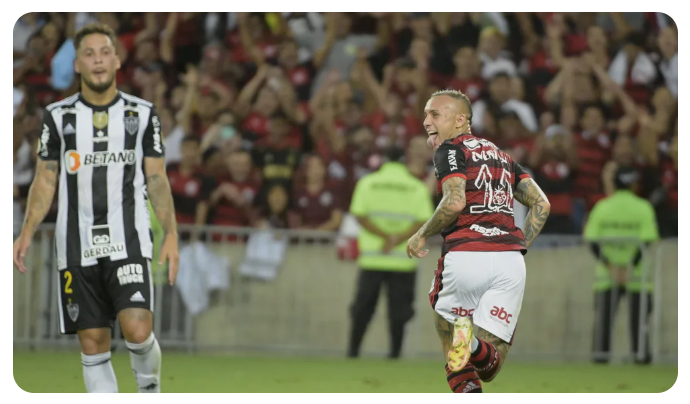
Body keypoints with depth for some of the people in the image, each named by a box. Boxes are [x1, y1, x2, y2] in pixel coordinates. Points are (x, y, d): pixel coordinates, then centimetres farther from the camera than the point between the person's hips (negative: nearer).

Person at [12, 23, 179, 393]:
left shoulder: (142, 114, 6)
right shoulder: (58, 116, 7)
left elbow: (157, 179, 6)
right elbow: (45, 181, 9)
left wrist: (170, 233, -6)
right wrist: (27, 233, -5)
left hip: (128, 242, -1)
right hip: (77, 248, 2)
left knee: (137, 331, -18)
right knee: (93, 343, 1)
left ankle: (149, 386, 11)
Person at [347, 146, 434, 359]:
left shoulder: (367, 182, 4)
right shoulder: (417, 187, 2)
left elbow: (359, 215, -5)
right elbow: (423, 221, -7)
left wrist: (385, 236, -8)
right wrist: (399, 239, -12)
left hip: (371, 258, 1)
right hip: (403, 260, -1)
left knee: (362, 307, 8)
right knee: (398, 308, 5)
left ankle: (353, 350, 9)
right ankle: (395, 351, 0)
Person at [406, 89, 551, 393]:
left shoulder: (449, 151, 4)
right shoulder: (500, 155, 25)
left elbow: (455, 202, -13)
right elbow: (541, 204, 20)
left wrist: (421, 236, 1)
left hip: (465, 257, -5)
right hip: (510, 262, 5)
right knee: (490, 366, 4)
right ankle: (475, 346, -31)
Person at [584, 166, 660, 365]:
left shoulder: (601, 207, 2)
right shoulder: (643, 208, -4)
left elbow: (592, 241, -4)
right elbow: (647, 242, -13)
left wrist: (608, 266, -10)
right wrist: (631, 267, -14)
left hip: (606, 274, 2)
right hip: (637, 276, -2)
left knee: (603, 314, 6)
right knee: (638, 316, 7)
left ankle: (601, 352, 2)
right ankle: (641, 353, 6)